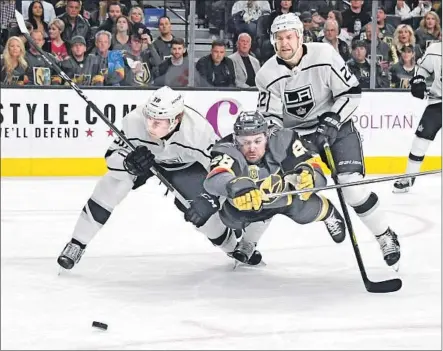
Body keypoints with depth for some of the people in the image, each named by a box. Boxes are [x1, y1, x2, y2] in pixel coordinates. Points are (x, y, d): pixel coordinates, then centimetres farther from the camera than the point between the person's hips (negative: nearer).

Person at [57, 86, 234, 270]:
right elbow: (112, 158, -24)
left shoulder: (199, 130, -39)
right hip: (142, 154, 2)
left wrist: (207, 200, -42)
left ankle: (234, 247, 16)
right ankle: (77, 244, -7)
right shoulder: (134, 121, -36)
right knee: (112, 183, -20)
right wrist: (128, 162, -46)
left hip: (185, 166, -2)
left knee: (201, 211, -17)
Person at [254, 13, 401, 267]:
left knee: (352, 184, -17)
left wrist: (332, 121, -23)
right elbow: (270, 120, -5)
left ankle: (386, 236, 0)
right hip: (295, 133, 3)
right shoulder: (267, 75, -11)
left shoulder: (325, 56, -19)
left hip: (335, 125, -3)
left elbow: (352, 92, -13)